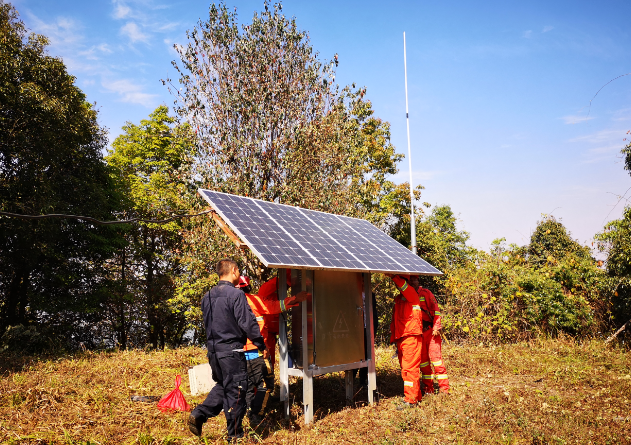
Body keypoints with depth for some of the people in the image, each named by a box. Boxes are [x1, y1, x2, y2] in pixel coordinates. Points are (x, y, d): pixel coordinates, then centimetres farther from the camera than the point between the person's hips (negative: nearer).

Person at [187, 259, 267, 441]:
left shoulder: (207, 296, 9)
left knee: (222, 386, 23)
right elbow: (248, 324, -16)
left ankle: (199, 414, 8)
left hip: (213, 350, 7)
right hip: (231, 351, -7)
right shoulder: (236, 294, -15)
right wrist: (261, 346, -7)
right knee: (235, 391, 4)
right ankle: (235, 434, 14)